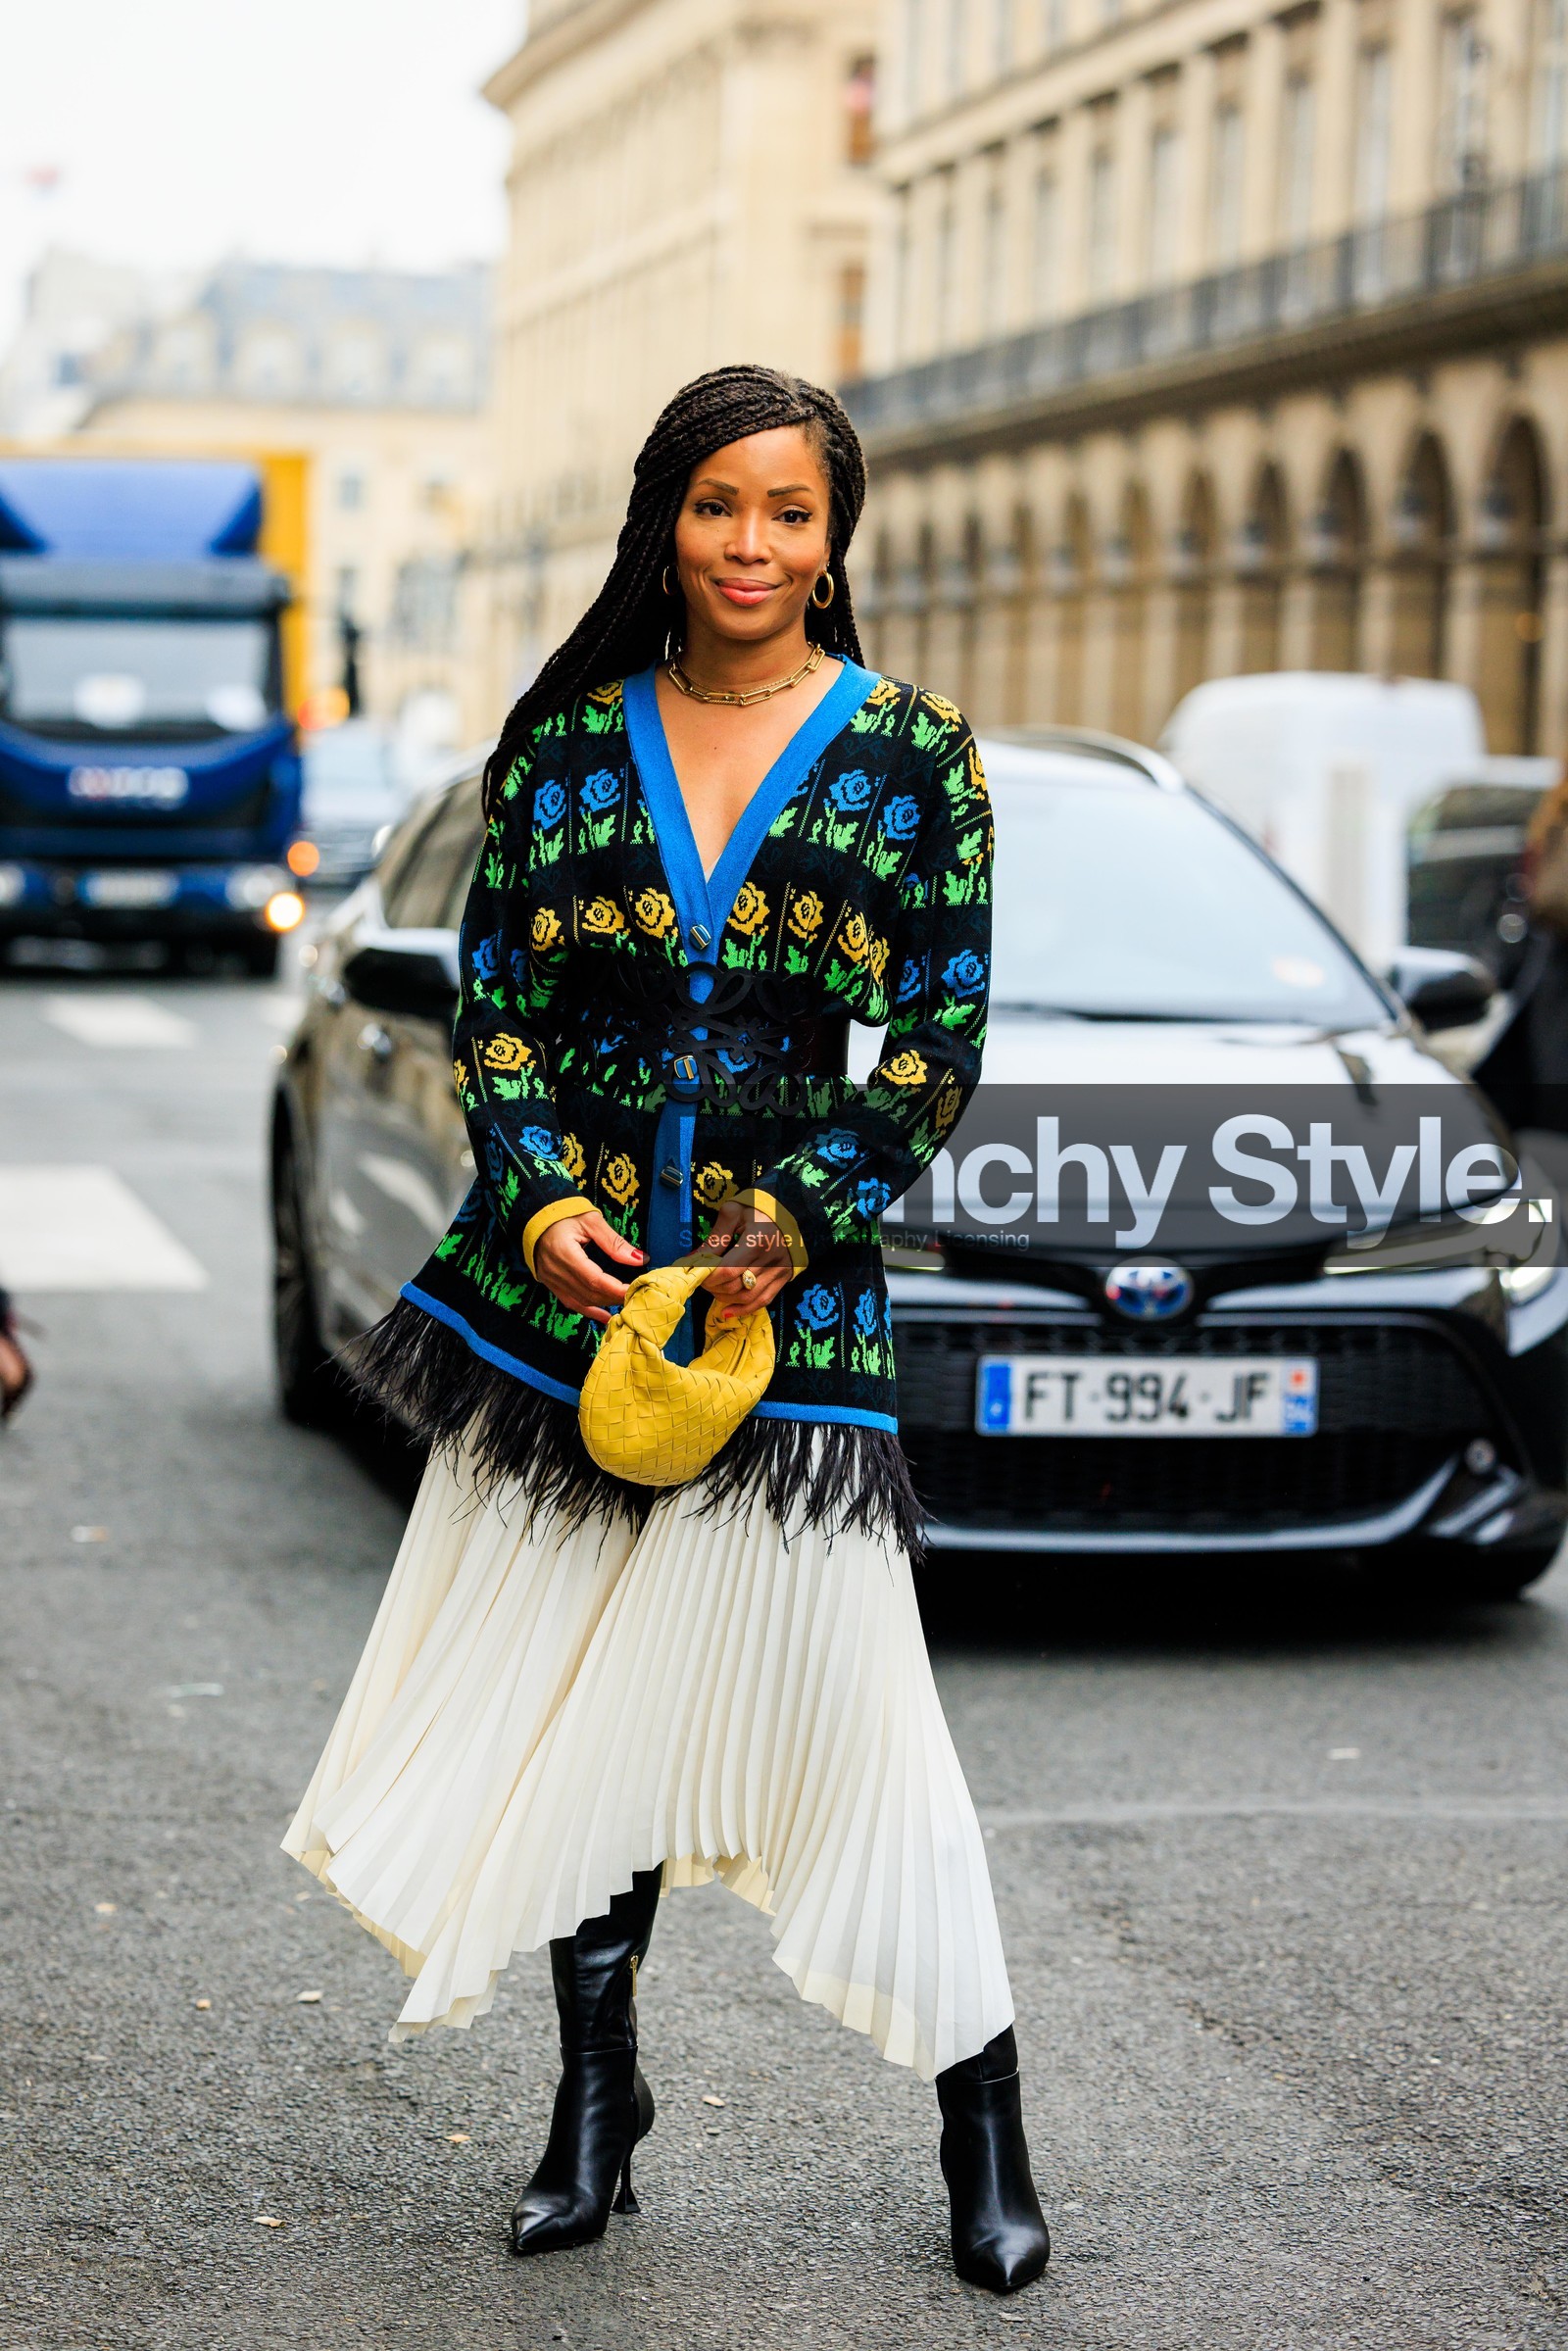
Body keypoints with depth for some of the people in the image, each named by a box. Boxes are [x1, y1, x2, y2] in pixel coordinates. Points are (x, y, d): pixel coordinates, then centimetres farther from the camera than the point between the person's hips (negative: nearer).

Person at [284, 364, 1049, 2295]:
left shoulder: (909, 752, 1)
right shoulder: (566, 740, 7)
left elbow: (939, 1047, 0)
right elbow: (491, 1007, 7)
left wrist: (795, 1228, -12)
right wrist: (544, 1202, -9)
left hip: (794, 1283, -2)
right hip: (564, 1274, 3)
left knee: (840, 1701, -3)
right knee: (581, 1695, 8)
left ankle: (982, 2127, 9)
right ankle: (596, 2098, 23)